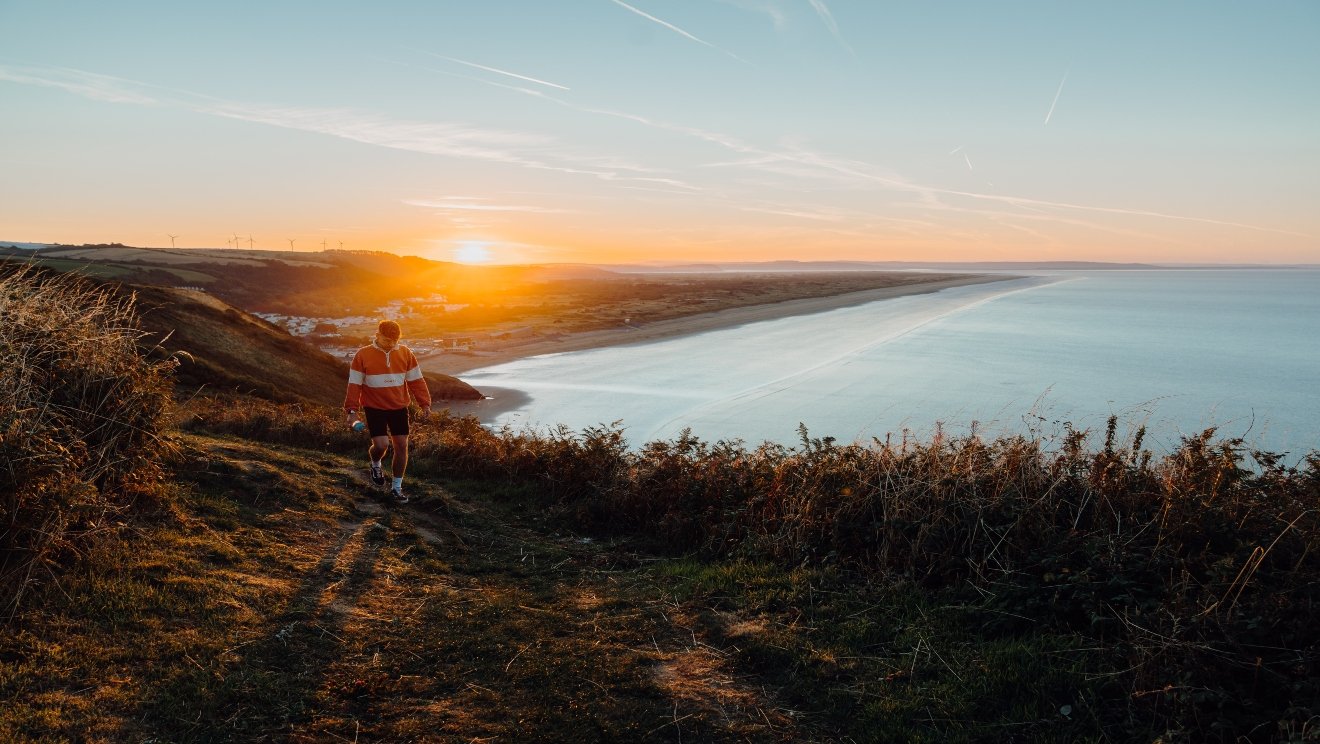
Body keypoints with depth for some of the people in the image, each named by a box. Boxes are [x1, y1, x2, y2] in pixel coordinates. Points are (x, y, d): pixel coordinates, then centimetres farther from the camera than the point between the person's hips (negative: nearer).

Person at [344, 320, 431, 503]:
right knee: (381, 444, -14)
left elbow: (416, 380, 4)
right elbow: (355, 385, -6)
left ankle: (396, 487, 15)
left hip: (399, 407, 3)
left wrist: (425, 404, 0)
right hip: (375, 408, -3)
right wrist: (352, 410, -9)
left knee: (401, 446, 2)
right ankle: (376, 465, 23)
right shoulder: (363, 355, -9)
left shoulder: (405, 353, -1)